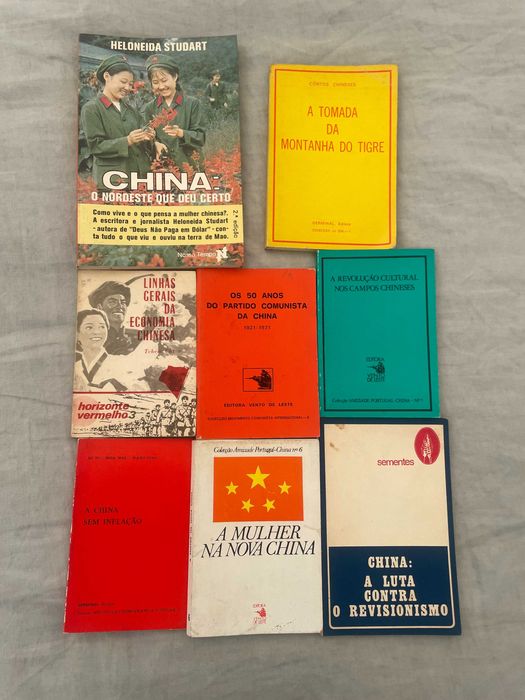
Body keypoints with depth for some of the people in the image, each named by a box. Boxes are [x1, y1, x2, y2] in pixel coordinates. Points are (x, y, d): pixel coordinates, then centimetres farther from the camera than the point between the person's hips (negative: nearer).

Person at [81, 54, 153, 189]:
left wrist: (147, 137, -5)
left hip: (142, 172, 6)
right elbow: (95, 145, -9)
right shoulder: (91, 109, -1)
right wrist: (127, 141, -20)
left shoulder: (130, 109, 18)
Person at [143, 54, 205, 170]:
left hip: (187, 165, -2)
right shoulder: (150, 108, 9)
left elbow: (201, 137, -5)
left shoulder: (193, 104, 1)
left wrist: (181, 133, -23)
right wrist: (155, 144, -12)